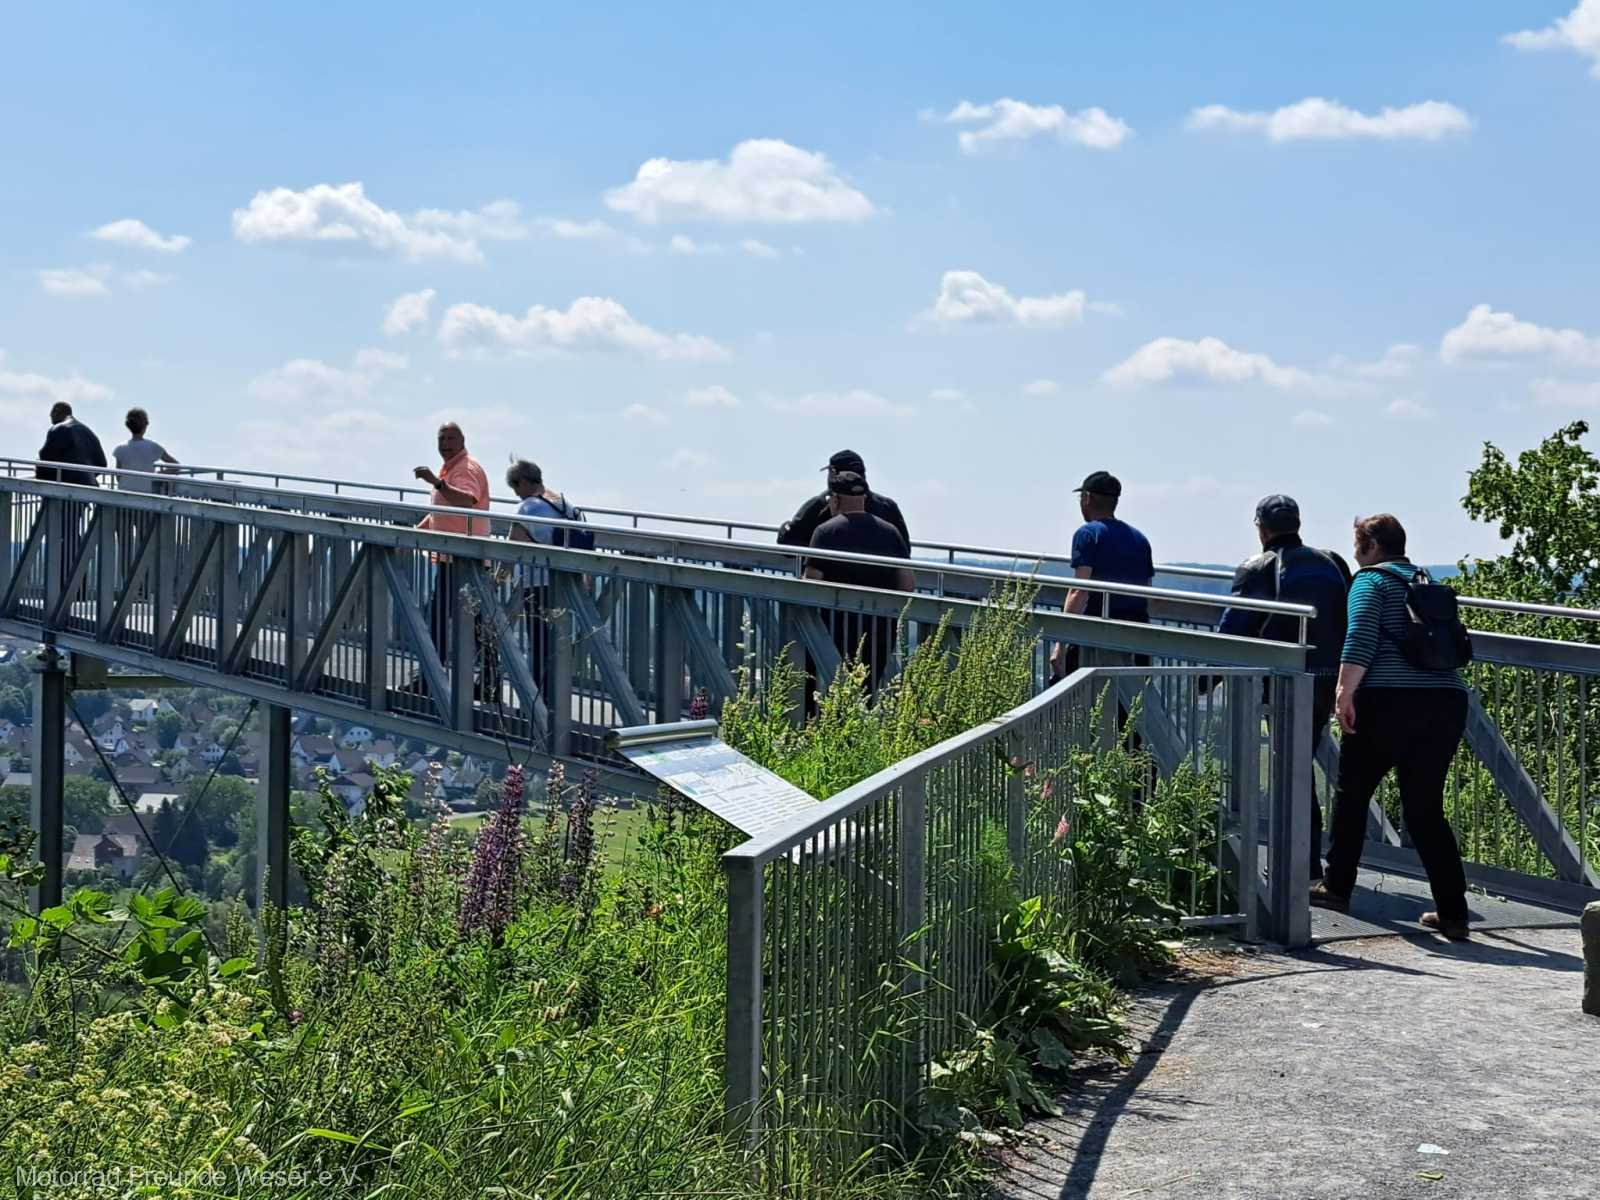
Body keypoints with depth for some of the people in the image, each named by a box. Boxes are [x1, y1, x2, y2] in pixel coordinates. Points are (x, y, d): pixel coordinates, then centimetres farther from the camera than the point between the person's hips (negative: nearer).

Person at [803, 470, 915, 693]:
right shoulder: (889, 531, 9)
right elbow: (909, 585, 5)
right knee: (868, 687, 9)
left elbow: (811, 583, -11)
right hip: (881, 626, 4)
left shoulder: (826, 531, -4)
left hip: (839, 623, -4)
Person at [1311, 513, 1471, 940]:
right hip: (1447, 701, 6)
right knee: (1426, 809, 9)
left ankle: (1337, 887, 20)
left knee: (1352, 793, 13)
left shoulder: (1371, 580, 2)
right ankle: (1452, 913, 2)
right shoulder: (1427, 583, 24)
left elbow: (1360, 639, -14)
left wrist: (1344, 692, -15)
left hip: (1389, 700, -6)